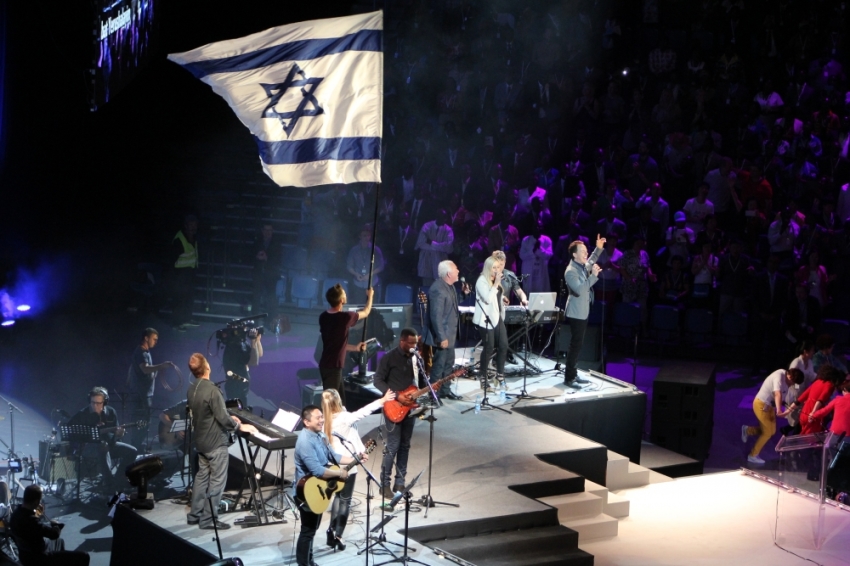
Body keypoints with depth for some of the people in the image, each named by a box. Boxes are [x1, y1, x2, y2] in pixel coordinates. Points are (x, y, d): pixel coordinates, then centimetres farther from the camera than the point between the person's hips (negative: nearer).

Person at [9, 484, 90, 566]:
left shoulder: (17, 513, -4)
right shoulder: (31, 520, -34)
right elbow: (55, 534, -24)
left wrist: (40, 515, 2)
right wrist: (55, 525, -4)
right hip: (38, 559, -10)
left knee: (59, 541, 37)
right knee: (83, 557, -10)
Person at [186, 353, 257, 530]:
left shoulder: (192, 390, 2)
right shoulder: (211, 390, -24)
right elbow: (222, 418, -23)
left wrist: (228, 419, 17)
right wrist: (239, 426, -8)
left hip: (201, 440, 8)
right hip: (215, 441, -8)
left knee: (202, 476, 17)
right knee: (216, 481, 0)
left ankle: (195, 515, 22)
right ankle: (208, 519, 3)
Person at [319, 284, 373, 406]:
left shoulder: (323, 317, 6)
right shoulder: (345, 317, -16)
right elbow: (366, 312, 5)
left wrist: (355, 348, 27)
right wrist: (370, 296, 24)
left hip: (326, 365, 8)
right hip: (333, 367, -8)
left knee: (340, 400, 15)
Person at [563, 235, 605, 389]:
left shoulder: (583, 266, 8)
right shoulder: (571, 271, -21)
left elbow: (591, 261, 32)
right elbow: (579, 290, -30)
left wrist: (598, 248, 20)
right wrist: (593, 276, -30)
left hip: (583, 312, 10)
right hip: (576, 313, -10)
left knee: (577, 344, 14)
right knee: (575, 345, -10)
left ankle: (573, 374, 21)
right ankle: (568, 378, -7)